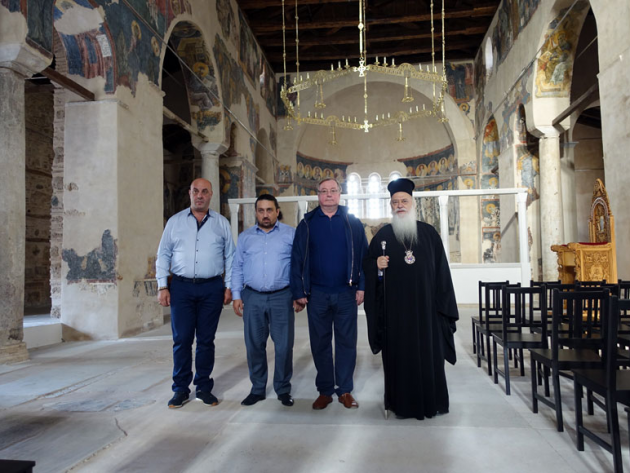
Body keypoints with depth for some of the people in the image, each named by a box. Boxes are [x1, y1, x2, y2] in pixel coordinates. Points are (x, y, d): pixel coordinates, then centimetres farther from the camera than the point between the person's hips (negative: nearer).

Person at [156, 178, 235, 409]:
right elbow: (163, 255, 7)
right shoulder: (175, 222, 7)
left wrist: (229, 286, 1)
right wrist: (162, 286, 0)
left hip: (212, 288, 0)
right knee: (181, 339, 2)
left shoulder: (221, 223, 7)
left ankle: (204, 388, 20)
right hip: (181, 287, 0)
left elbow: (230, 257, 8)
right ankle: (181, 389, 15)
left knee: (206, 340, 7)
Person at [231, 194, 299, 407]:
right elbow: (237, 268, 10)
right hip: (252, 298, 2)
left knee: (284, 345, 2)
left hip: (282, 297, -2)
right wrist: (236, 296, 3)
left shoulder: (291, 234, 2)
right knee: (254, 345, 9)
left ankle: (283, 389, 19)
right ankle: (257, 388, 24)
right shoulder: (245, 237, 11)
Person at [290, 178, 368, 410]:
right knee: (320, 344, 9)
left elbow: (363, 256, 1)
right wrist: (299, 292, -3)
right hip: (317, 294, 1)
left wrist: (361, 286, -6)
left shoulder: (353, 223, 4)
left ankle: (345, 390, 22)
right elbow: (297, 259, 2)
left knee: (346, 343, 7)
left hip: (346, 294, 0)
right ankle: (324, 391, 23)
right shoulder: (307, 224, 4)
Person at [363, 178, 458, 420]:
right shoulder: (383, 235, 5)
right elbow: (367, 263, 9)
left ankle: (431, 401, 21)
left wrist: (442, 303, 1)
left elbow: (441, 270, 6)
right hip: (394, 307, 0)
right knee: (398, 353, 4)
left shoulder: (428, 233, 5)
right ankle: (402, 402, 16)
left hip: (425, 305, 0)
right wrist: (376, 265, -14)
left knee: (428, 353, 5)